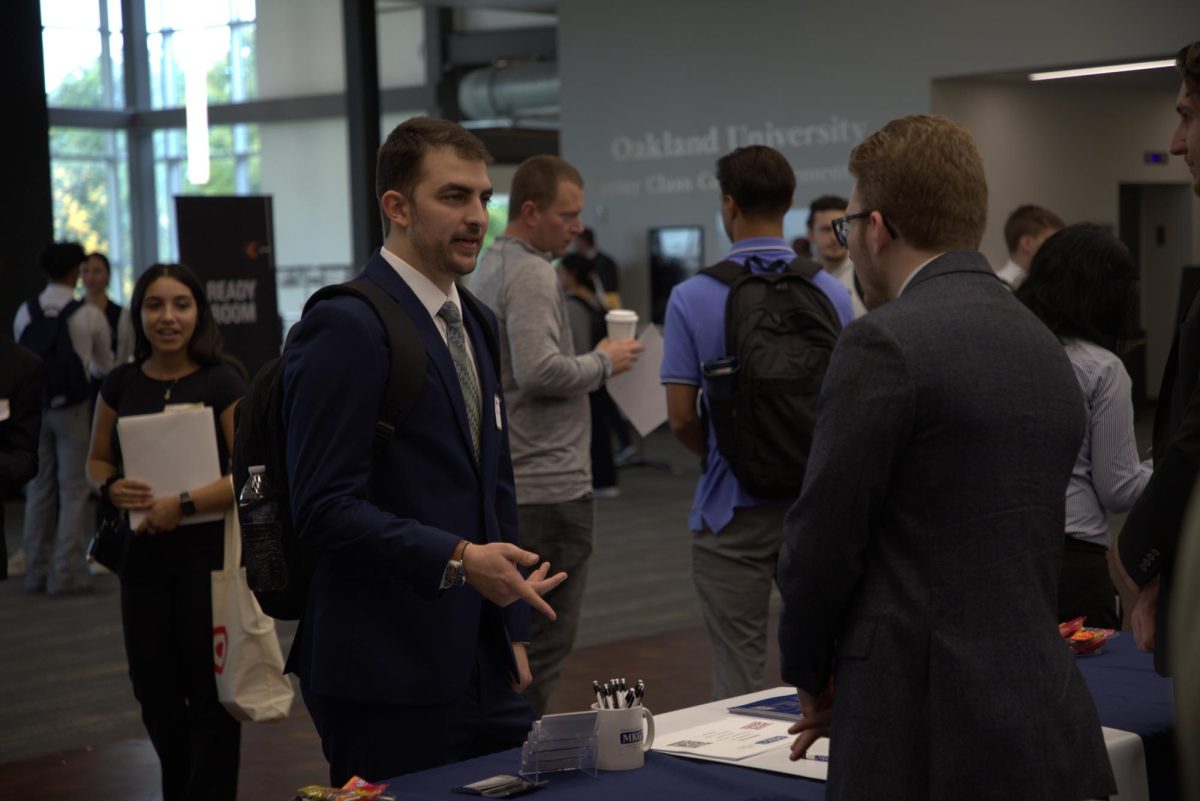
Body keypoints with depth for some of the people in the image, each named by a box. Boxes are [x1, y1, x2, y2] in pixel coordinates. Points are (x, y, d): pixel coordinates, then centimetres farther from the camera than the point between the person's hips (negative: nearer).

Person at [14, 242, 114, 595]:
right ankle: (66, 573, 1)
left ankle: (36, 570, 17)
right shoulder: (90, 315, -8)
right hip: (73, 406, -4)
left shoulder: (25, 313, 1)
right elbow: (104, 367, 5)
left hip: (36, 404, 4)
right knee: (73, 489, 2)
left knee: (39, 489, 11)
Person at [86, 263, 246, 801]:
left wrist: (184, 504, -23)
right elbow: (96, 461, 15)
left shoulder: (223, 383, -8)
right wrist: (112, 488, -7)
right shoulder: (122, 384, 5)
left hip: (209, 554, -4)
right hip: (144, 556, 4)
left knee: (209, 696, 3)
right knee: (154, 693, 12)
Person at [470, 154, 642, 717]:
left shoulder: (489, 268, 16)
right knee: (546, 636, -6)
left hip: (506, 481, 10)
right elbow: (539, 370, -26)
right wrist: (603, 363, -11)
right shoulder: (531, 273, -15)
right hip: (548, 485, -10)